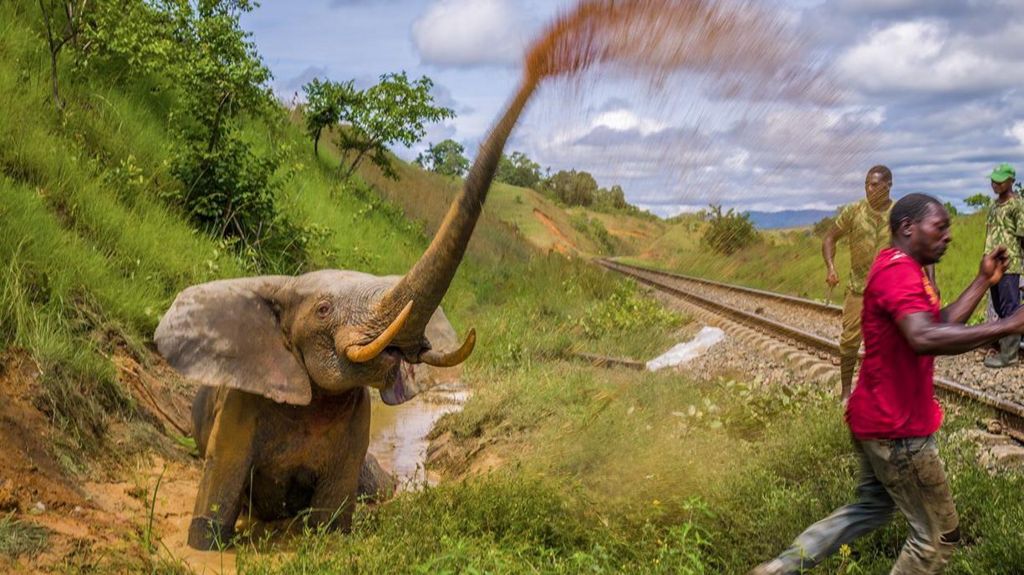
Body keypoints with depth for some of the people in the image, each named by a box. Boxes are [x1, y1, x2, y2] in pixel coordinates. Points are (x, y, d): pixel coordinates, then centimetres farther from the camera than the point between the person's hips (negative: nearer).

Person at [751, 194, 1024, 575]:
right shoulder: (899, 271, -22)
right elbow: (924, 339, -39)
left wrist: (983, 281, 9)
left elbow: (940, 326, 12)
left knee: (872, 507, 26)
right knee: (938, 535, 3)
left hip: (879, 419, 11)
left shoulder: (903, 270, 13)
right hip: (896, 429, -11)